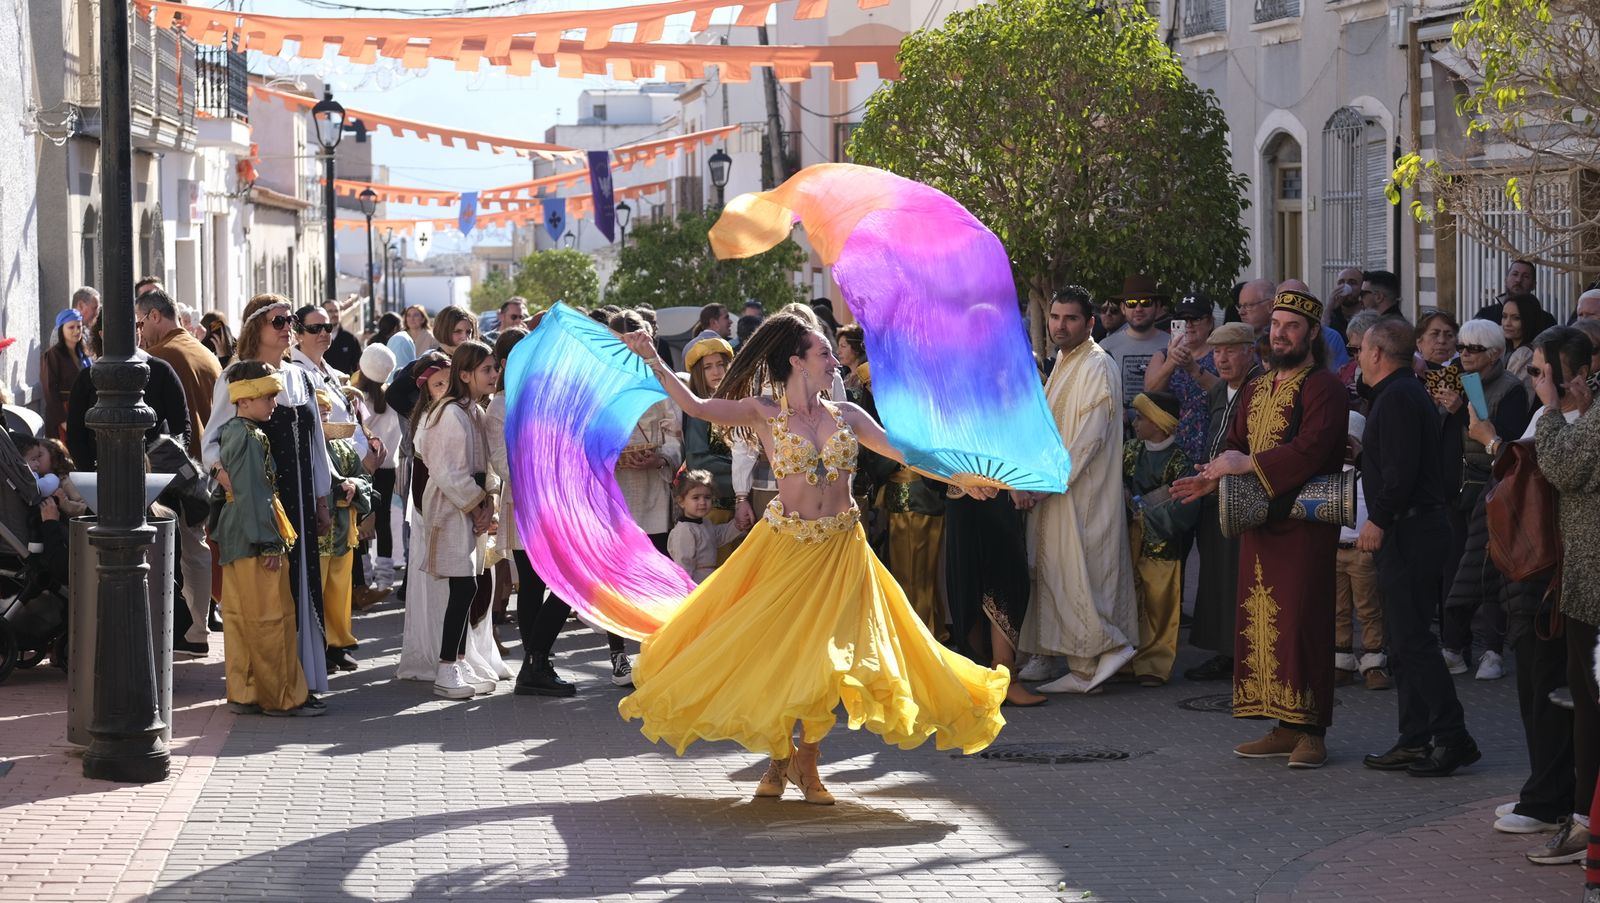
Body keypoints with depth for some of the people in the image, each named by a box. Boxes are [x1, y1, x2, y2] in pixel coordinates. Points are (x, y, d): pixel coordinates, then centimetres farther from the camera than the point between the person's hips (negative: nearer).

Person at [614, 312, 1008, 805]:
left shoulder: (846, 415, 5)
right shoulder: (764, 414, -3)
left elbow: (904, 451, 5)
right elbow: (696, 406, -9)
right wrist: (652, 360, -16)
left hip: (840, 550, 2)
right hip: (784, 545, -2)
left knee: (826, 655, 1)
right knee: (773, 649, 1)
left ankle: (806, 764, 15)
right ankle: (779, 757, 21)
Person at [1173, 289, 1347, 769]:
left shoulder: (1322, 387, -8)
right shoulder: (1257, 389, 17)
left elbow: (1310, 450, -21)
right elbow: (1235, 446, 18)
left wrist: (1245, 465, -20)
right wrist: (1212, 478, -4)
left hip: (1304, 526, -8)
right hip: (1258, 525, 8)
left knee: (1301, 622, -7)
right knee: (1261, 622, 7)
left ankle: (1311, 732, -1)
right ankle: (1284, 728, 13)